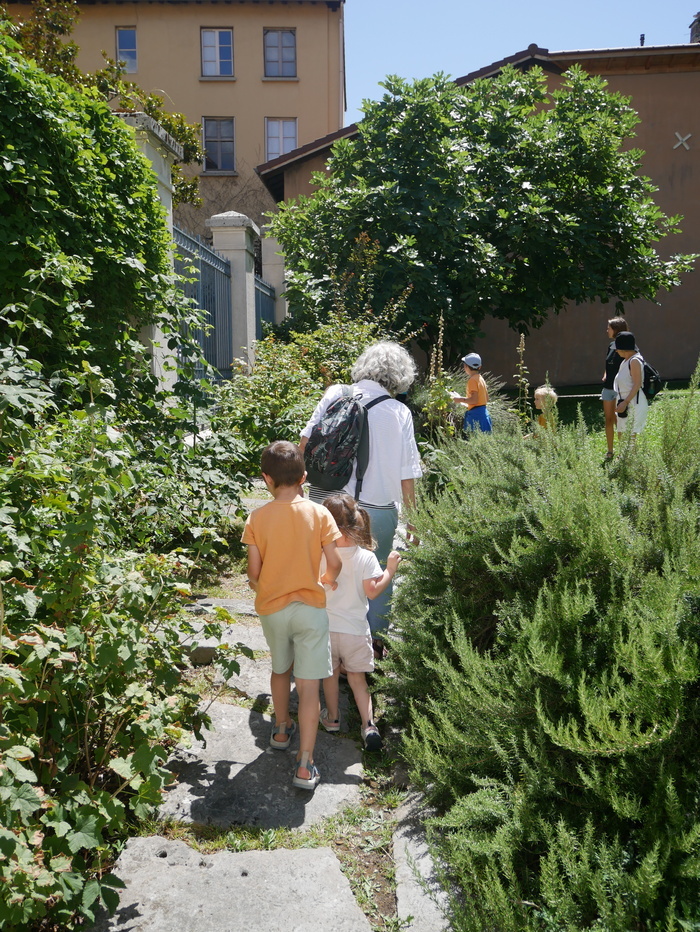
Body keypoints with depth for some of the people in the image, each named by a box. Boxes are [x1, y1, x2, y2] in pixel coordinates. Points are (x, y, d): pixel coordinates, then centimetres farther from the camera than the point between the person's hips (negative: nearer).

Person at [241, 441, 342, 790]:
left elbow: (254, 573, -8)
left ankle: (281, 729, 45)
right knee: (309, 685, 4)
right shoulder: (319, 513, -9)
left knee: (280, 669, 26)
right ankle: (304, 765, 5)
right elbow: (334, 565, -9)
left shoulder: (257, 518, -9)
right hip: (310, 608, -1)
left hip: (272, 608, 2)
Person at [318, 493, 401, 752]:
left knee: (330, 673, 21)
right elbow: (372, 592, -13)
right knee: (357, 677, 14)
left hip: (325, 626, 0)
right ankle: (368, 724, 6)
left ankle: (332, 717, 34)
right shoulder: (366, 557, -15)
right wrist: (390, 570, -2)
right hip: (355, 629, 0)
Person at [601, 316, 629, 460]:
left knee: (619, 421, -1)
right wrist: (605, 377, 6)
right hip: (608, 387, 8)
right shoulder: (611, 346, 10)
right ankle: (609, 452, 22)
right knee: (608, 420, 12)